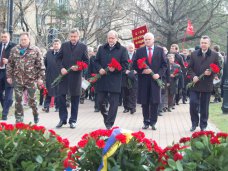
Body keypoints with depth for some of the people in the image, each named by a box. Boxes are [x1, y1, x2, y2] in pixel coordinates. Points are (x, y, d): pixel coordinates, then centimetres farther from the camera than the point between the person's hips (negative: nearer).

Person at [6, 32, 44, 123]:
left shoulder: (35, 50, -2)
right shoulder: (14, 50, 6)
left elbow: (40, 65, -4)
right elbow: (10, 64, 10)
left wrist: (40, 77, -9)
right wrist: (9, 76, 5)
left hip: (31, 79, -2)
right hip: (17, 79, 3)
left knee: (32, 99, 3)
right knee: (18, 100, 3)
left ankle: (36, 115, 26)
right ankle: (19, 119, 12)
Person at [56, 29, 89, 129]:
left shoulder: (83, 47, 3)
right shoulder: (64, 45, 8)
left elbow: (86, 61, 2)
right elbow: (58, 58, 8)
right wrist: (61, 68, -8)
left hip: (76, 75, -1)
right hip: (64, 74, 2)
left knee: (75, 98, 4)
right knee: (61, 97, 1)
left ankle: (73, 120, 13)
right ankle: (62, 119, 12)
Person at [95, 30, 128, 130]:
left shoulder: (122, 50, 2)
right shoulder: (101, 49, 13)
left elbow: (125, 65, -2)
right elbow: (96, 61, 13)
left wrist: (115, 69, -16)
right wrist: (99, 69, -6)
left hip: (115, 80, -3)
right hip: (102, 79, 3)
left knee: (113, 103, -2)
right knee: (100, 101, 7)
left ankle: (109, 123, 4)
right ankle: (105, 116, 32)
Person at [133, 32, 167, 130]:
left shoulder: (160, 50, 6)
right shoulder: (139, 51, 7)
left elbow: (164, 64, 5)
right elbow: (135, 65, 5)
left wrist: (159, 74, -9)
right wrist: (142, 71, -11)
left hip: (155, 79, 0)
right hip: (143, 79, 1)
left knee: (155, 102, -2)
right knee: (144, 103, 4)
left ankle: (153, 122, 5)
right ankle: (146, 122, 13)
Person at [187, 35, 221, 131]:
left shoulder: (214, 55, 3)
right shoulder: (194, 54, 6)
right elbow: (190, 68, 5)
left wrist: (211, 72, -16)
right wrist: (193, 76, -12)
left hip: (207, 85, 0)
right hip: (195, 84, 0)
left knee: (204, 106, 7)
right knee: (193, 104, -5)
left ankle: (203, 125, 17)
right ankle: (194, 123, 11)